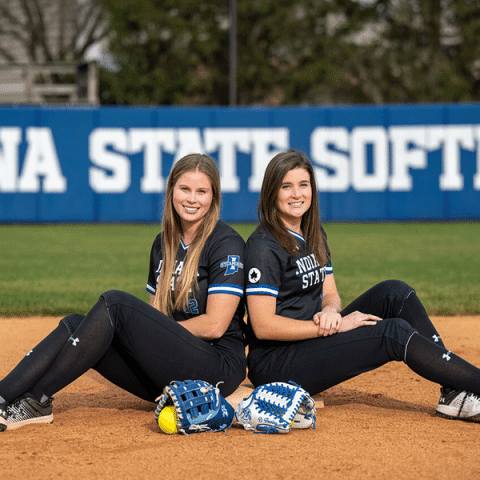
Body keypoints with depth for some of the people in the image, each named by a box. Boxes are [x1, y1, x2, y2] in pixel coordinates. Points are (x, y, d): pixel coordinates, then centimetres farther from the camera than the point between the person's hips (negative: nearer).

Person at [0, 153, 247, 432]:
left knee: (115, 302, -23)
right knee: (75, 324, -10)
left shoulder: (227, 244, -6)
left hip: (219, 371, -7)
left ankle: (38, 401, -25)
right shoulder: (164, 244, 16)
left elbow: (214, 325, -13)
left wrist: (152, 331, -6)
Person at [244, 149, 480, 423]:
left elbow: (330, 293, 14)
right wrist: (336, 326, -20)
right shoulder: (264, 246, -14)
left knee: (394, 293, -5)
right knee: (395, 332, -21)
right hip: (273, 364, -8)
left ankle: (455, 393, -14)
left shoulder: (314, 235, 13)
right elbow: (263, 326, -20)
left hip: (312, 339, 8)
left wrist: (329, 311, -12)